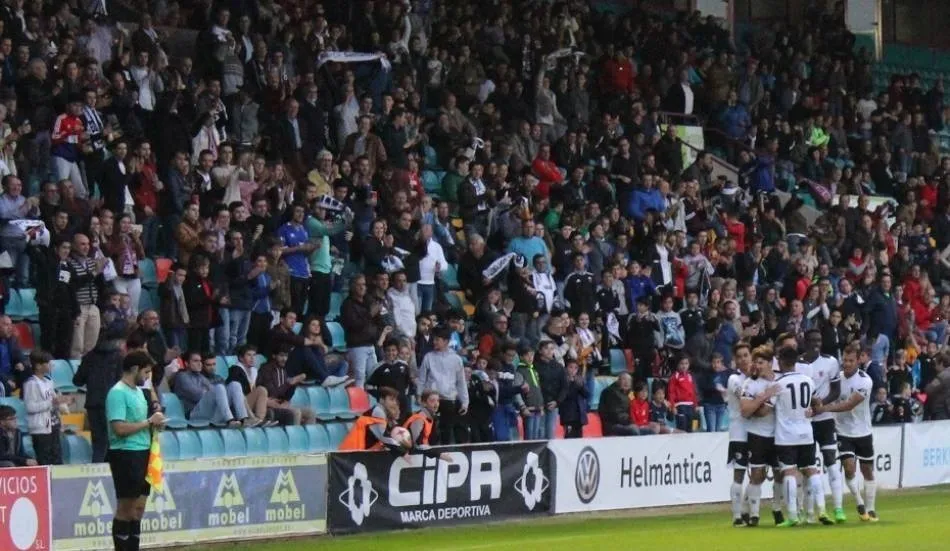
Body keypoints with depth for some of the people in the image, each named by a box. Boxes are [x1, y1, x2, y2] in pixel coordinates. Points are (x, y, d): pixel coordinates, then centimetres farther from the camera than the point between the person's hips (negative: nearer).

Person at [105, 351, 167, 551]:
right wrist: (148, 422, -15)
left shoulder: (137, 391, 15)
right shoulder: (118, 393, -13)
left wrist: (155, 422, 5)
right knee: (125, 509, -4)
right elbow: (119, 428, -22)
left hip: (142, 453, 9)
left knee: (139, 508, 10)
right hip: (125, 454, -9)